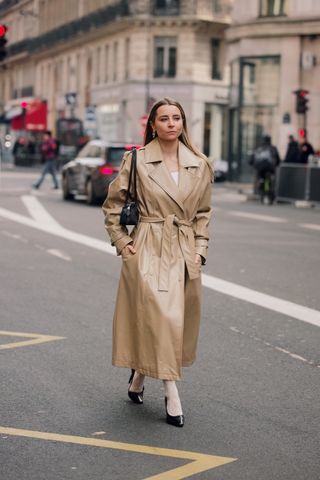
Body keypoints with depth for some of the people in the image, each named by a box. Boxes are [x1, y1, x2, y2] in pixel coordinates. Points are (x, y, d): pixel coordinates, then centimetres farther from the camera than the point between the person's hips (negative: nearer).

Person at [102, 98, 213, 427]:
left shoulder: (200, 166, 6)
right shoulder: (136, 160, -3)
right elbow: (112, 205, 4)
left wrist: (199, 249, 7)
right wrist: (122, 243, -1)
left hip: (185, 253, 4)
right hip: (148, 251, -4)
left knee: (180, 319, 10)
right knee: (160, 316, -12)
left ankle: (139, 374, 33)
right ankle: (171, 393, -4)